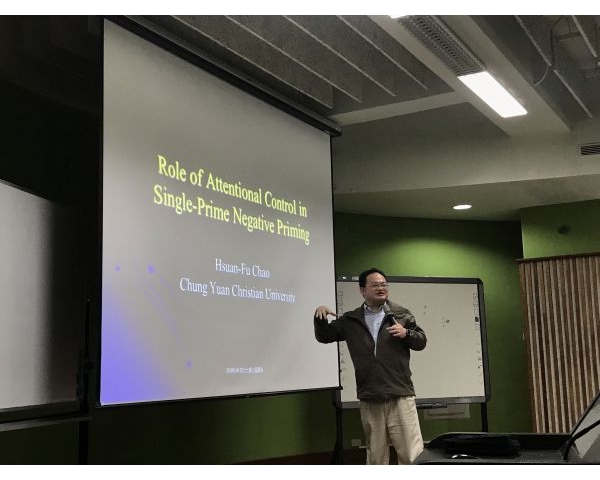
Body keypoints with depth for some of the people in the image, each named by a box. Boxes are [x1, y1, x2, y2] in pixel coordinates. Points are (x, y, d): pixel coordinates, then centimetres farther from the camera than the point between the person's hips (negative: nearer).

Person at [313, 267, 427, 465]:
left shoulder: (401, 314, 5)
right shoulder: (350, 320, 9)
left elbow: (421, 341, 8)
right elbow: (323, 336, 14)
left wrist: (406, 333, -12)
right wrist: (320, 317, -5)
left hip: (400, 395, -2)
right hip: (369, 399, 2)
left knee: (412, 454, -4)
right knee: (375, 455, 13)